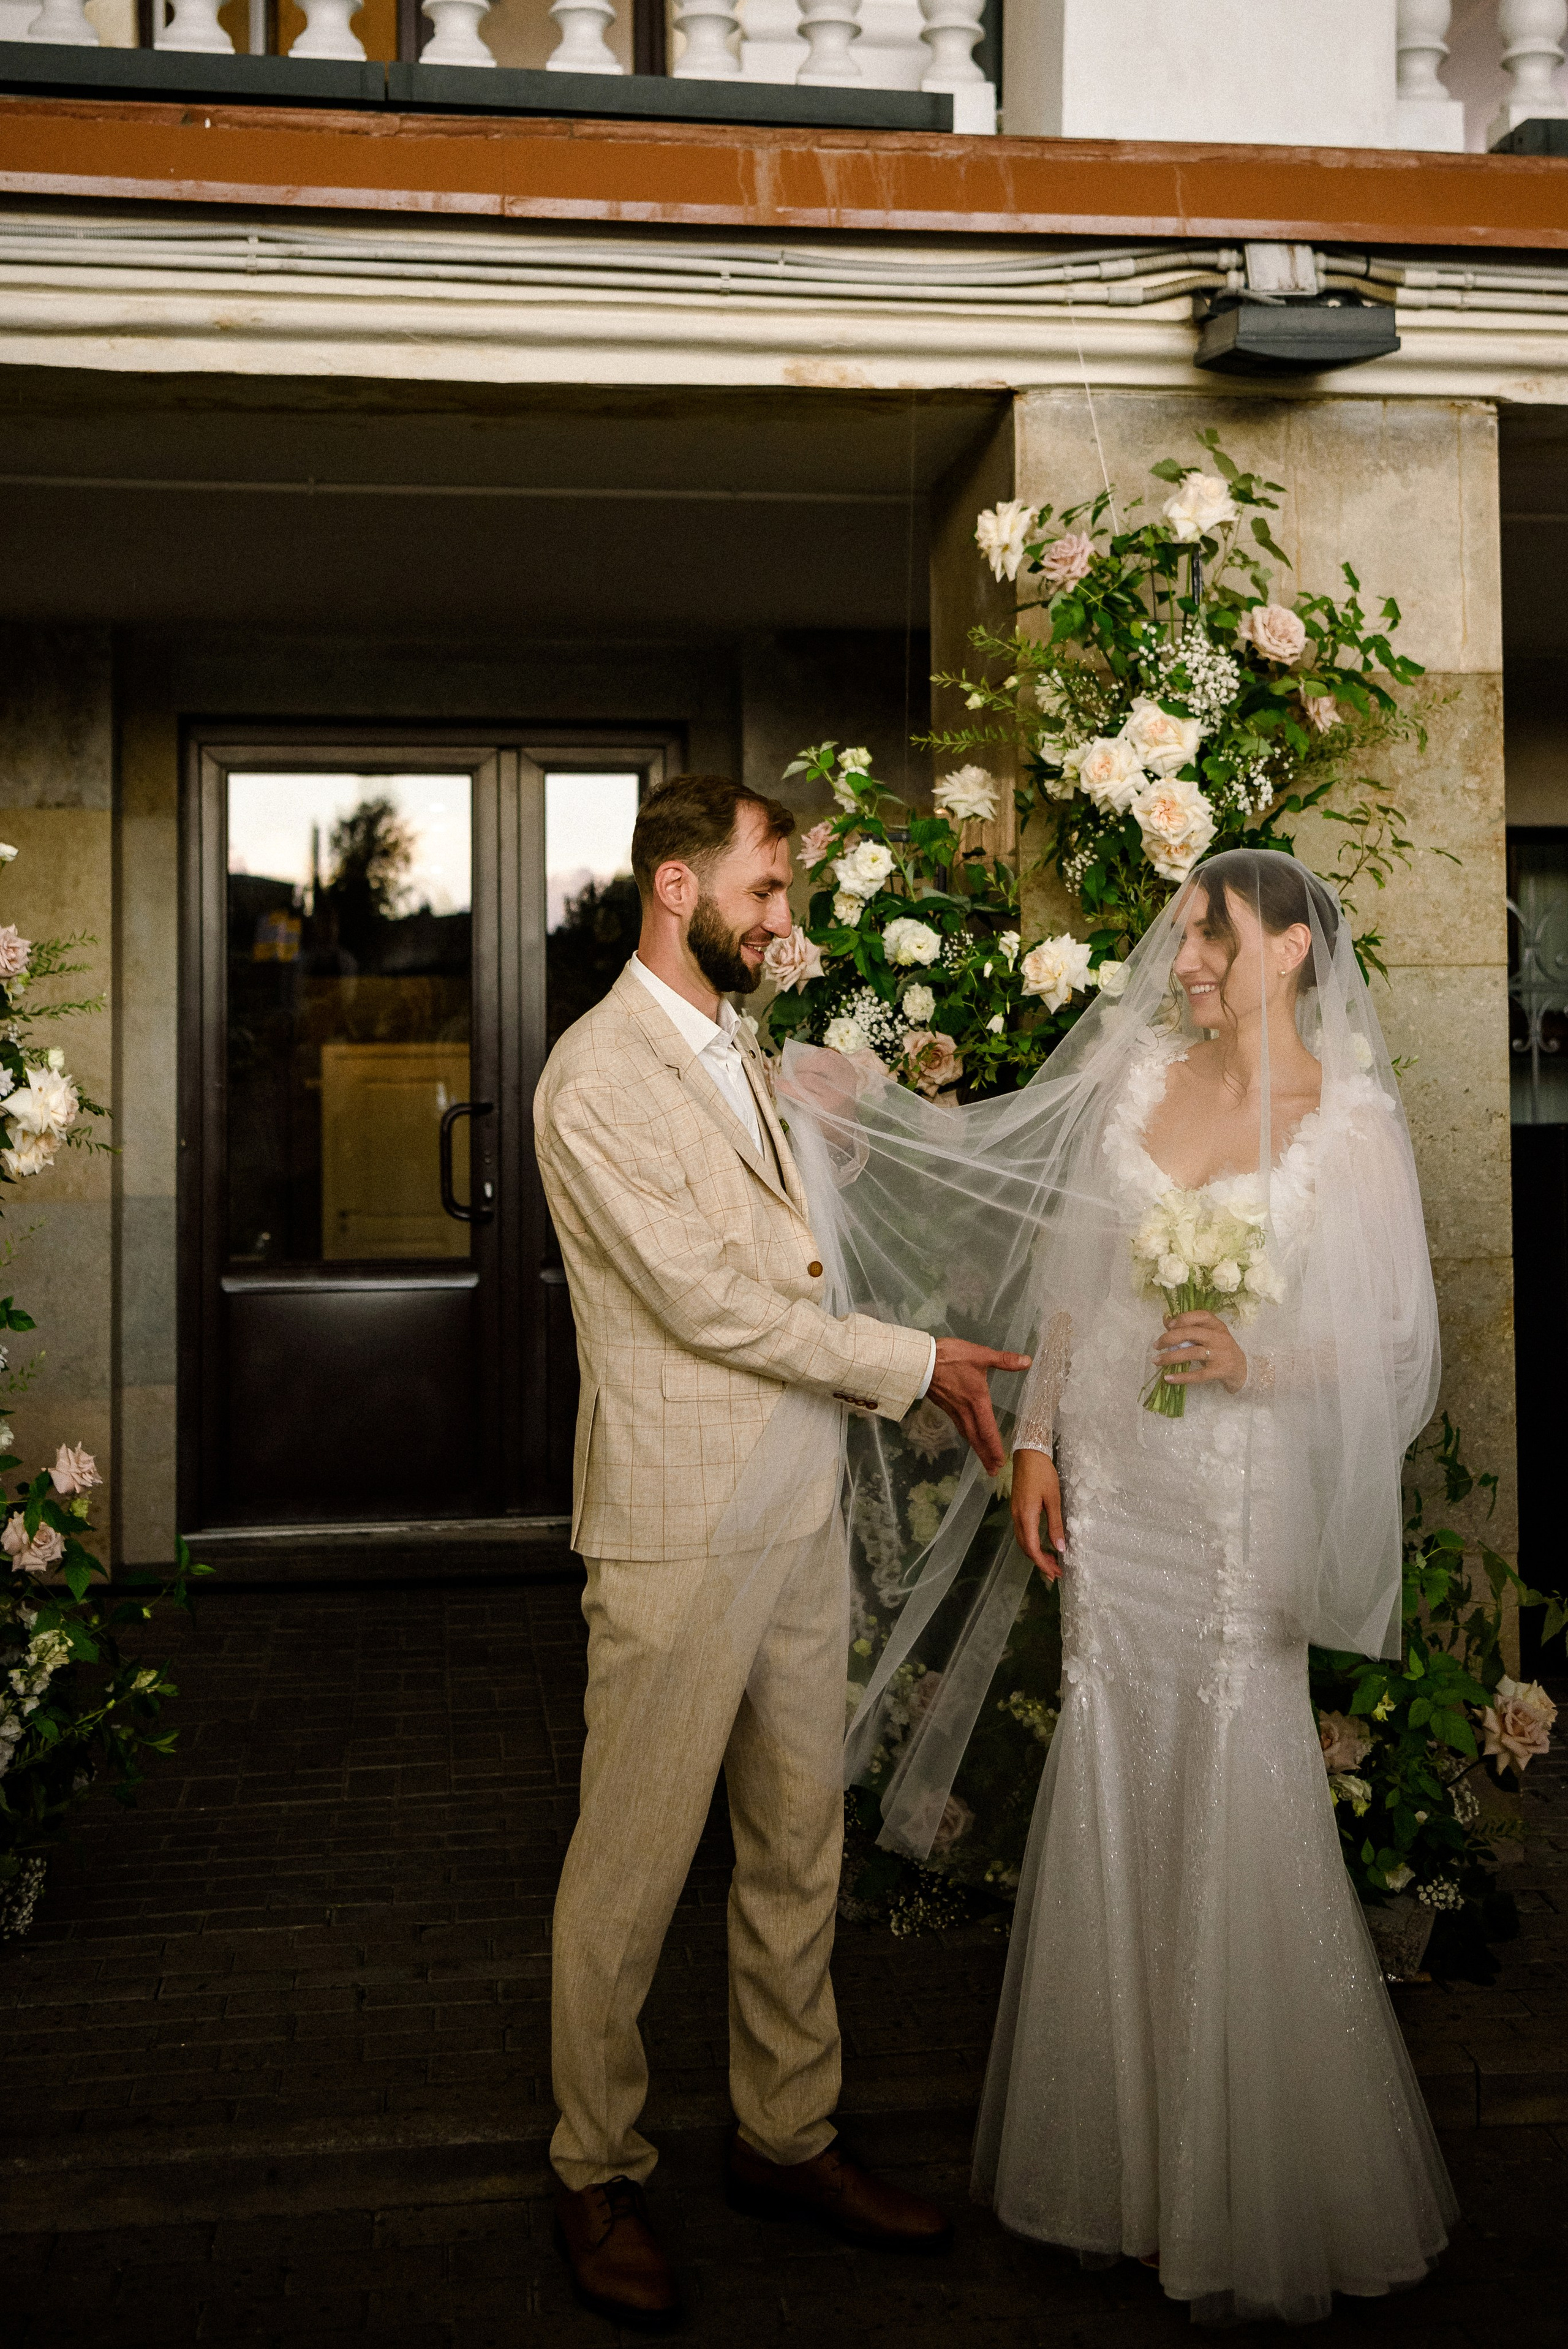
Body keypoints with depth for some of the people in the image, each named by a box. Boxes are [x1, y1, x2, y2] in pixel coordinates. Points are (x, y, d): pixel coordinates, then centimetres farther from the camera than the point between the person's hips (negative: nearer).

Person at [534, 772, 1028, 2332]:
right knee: (633, 1863, 4)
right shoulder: (597, 1075, -14)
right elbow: (706, 1298, -18)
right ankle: (597, 2176, 22)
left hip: (797, 1513, 8)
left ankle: (787, 2136, 31)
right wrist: (913, 1362, -12)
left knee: (799, 1846, 16)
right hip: (678, 1533, -8)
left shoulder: (738, 1052, 14)